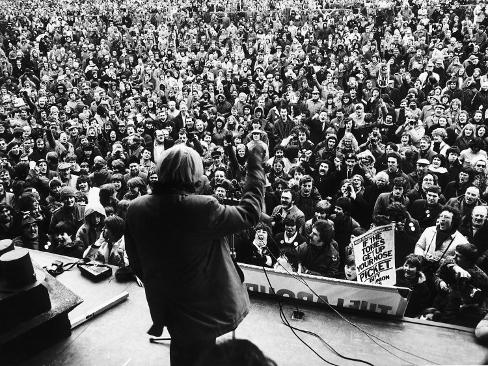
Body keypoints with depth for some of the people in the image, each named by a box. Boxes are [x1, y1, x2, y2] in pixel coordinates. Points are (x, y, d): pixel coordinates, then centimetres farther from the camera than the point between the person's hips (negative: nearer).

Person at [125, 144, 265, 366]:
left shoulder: (136, 209, -15)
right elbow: (249, 213, -14)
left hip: (163, 304, 4)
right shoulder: (203, 208, -29)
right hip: (203, 305, -3)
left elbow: (135, 263, -2)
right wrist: (255, 166, -5)